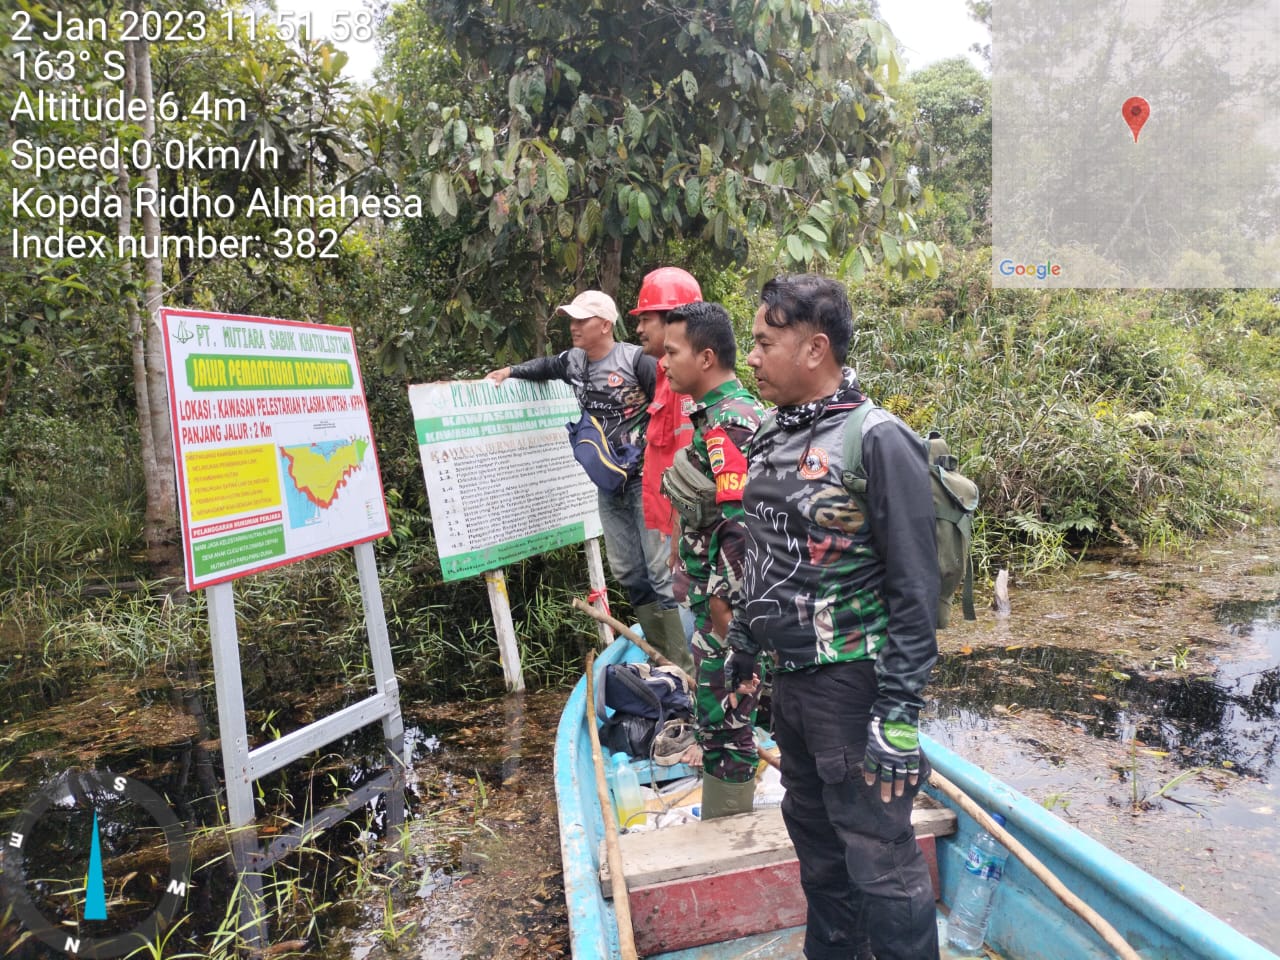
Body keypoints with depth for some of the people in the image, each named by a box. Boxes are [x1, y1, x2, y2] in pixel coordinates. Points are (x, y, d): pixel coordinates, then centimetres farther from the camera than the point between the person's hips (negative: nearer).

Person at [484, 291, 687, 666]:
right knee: (628, 572, 11)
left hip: (644, 477, -7)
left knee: (660, 569, -7)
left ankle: (683, 661, 1)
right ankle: (660, 654, 23)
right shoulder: (573, 361, 6)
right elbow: (547, 367, 28)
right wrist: (508, 372, 20)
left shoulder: (636, 359, -15)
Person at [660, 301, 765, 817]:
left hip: (727, 603, -10)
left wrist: (724, 603, -22)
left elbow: (739, 522, -27)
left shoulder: (724, 425, -20)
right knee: (727, 716, 21)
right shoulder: (740, 409, 13)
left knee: (724, 719, 3)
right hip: (726, 597, 10)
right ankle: (729, 818, 36)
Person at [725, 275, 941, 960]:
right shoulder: (772, 437, 7)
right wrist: (741, 648, 20)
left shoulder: (878, 441, -16)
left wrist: (900, 713, -18)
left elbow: (915, 589, -17)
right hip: (790, 677, 8)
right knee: (813, 833, 22)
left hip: (853, 683, -8)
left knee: (880, 862, 2)